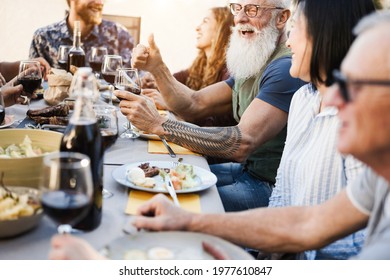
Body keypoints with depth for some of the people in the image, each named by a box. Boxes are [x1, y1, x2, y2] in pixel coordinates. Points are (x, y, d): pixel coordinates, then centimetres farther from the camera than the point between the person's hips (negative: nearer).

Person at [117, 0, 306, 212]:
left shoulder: (285, 69, -20)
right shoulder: (249, 67, 13)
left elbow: (243, 144, -30)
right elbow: (195, 106, 9)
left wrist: (159, 125, -30)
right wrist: (157, 68, -7)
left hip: (270, 185, -9)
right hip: (245, 170, 9)